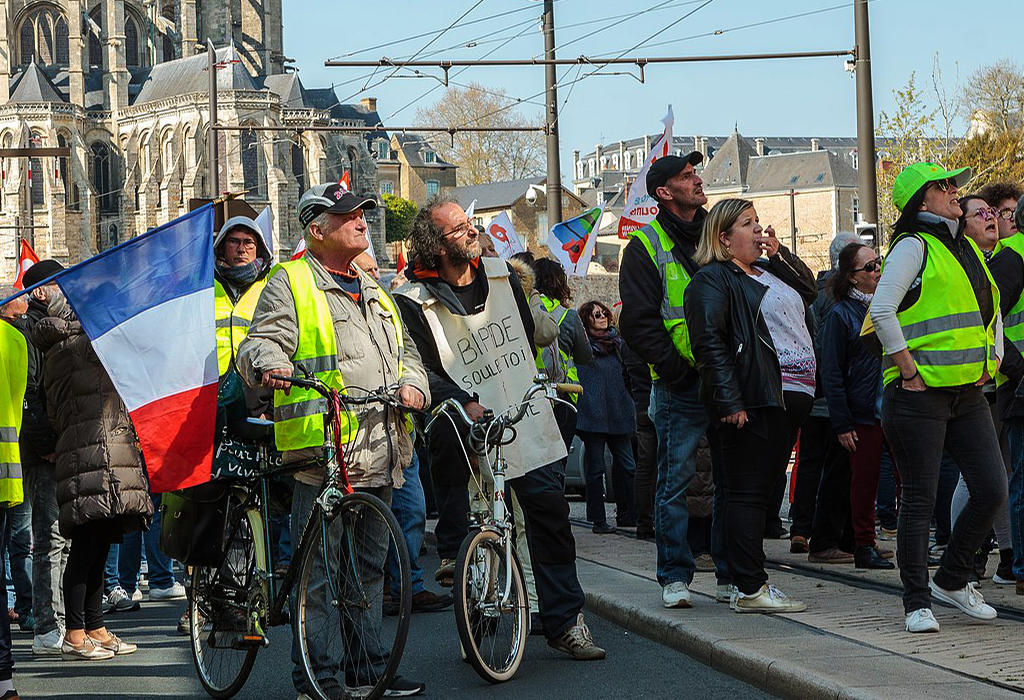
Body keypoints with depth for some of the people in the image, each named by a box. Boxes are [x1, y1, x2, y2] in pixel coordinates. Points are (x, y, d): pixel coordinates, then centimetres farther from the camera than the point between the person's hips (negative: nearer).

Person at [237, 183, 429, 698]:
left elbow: (405, 352, 27)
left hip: (377, 455, 7)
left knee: (370, 565, 12)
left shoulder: (373, 291, 24)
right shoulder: (289, 283, 3)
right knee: (317, 570, -6)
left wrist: (413, 384, 6)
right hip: (321, 452, -7)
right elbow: (261, 341, -7)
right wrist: (270, 363, -30)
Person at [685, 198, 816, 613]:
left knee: (764, 490, 11)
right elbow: (709, 342, -14)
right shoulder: (712, 280, -6)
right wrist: (728, 402, -21)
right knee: (748, 492, -8)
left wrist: (779, 254, 13)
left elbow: (809, 290, 26)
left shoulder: (768, 271, 23)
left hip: (791, 398, 9)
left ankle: (749, 577, 16)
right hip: (754, 401, -9)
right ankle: (749, 589, -8)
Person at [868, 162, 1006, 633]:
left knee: (992, 491, 1)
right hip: (919, 395, -7)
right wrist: (908, 369, -16)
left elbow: (992, 309, 29)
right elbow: (881, 311, -17)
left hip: (968, 394, 7)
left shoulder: (968, 250, 17)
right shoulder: (914, 246, -7)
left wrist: (991, 360, 15)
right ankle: (917, 602, 8)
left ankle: (952, 580, 19)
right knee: (919, 501, -2)